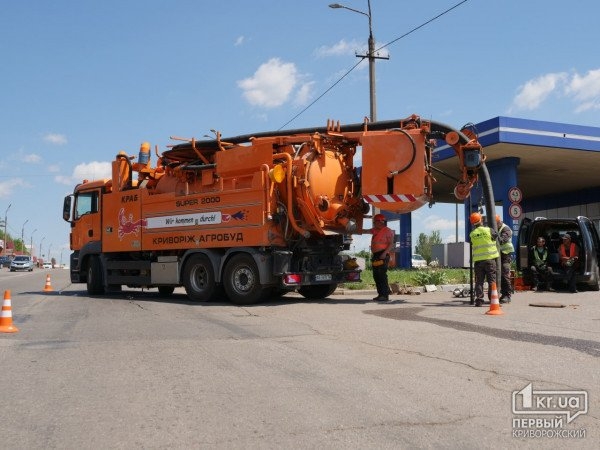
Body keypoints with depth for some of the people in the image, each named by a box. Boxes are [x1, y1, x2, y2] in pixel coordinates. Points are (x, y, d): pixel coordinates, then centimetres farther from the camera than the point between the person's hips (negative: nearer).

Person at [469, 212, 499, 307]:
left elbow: (472, 245, 9)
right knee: (492, 280, 3)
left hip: (478, 260, 2)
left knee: (479, 281, 7)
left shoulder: (472, 234, 2)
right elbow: (496, 236, 9)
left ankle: (479, 300, 5)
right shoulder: (488, 230, -5)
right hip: (489, 259, -2)